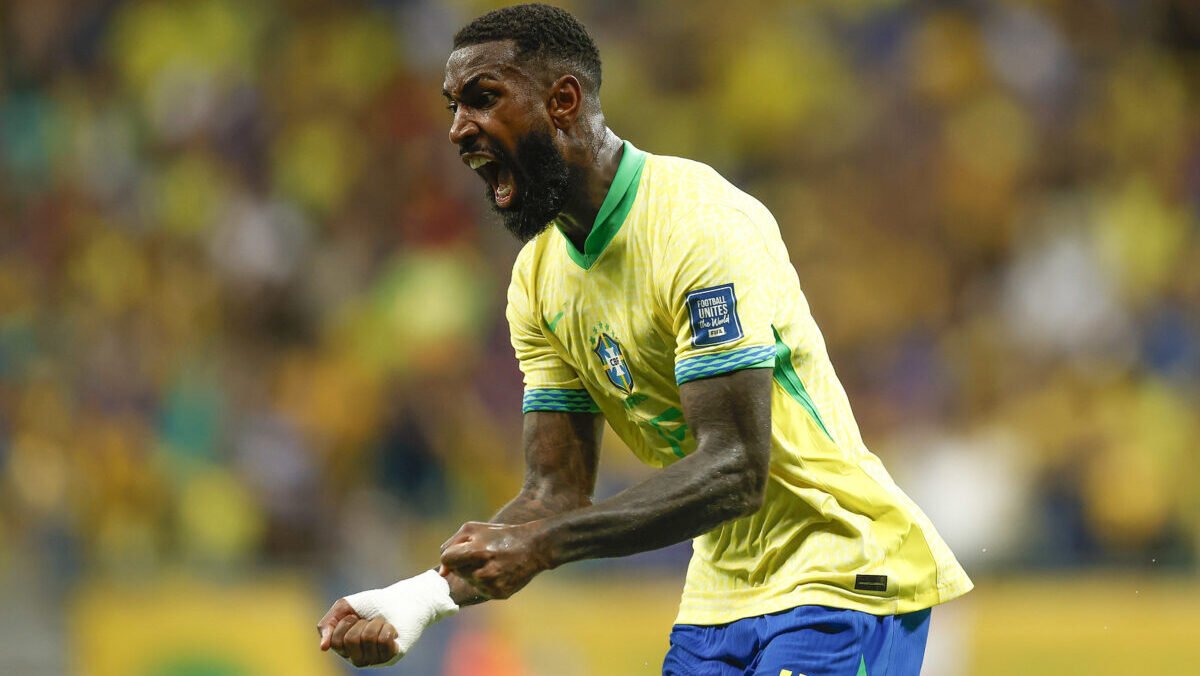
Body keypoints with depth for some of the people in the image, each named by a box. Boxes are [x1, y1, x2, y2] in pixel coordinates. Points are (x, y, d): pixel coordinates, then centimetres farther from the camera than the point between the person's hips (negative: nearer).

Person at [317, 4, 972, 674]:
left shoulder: (703, 223, -20)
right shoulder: (540, 275, 5)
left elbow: (735, 472, -27)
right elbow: (558, 496, 2)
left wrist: (543, 544, -33)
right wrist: (423, 596, -14)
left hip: (842, 574, -7)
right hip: (722, 588, 8)